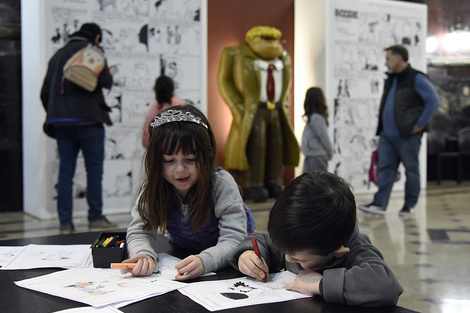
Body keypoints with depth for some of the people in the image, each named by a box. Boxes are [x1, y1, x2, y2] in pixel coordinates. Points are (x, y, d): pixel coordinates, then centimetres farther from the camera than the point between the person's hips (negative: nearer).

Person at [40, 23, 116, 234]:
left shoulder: (58, 54, 19)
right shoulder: (92, 50, 0)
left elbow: (45, 92, 17)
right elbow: (105, 81, -12)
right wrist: (109, 74, 10)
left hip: (60, 122, 6)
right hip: (88, 119, -5)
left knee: (65, 170, 6)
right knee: (94, 169, 2)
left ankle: (65, 222, 6)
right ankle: (96, 218, 4)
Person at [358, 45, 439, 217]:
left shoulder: (417, 78, -7)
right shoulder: (390, 79, 17)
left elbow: (433, 102, -12)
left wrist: (419, 125, -13)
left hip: (408, 135, -7)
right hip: (387, 135, 7)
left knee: (411, 170, 4)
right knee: (385, 168, 2)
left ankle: (409, 205, 15)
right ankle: (379, 204, 0)